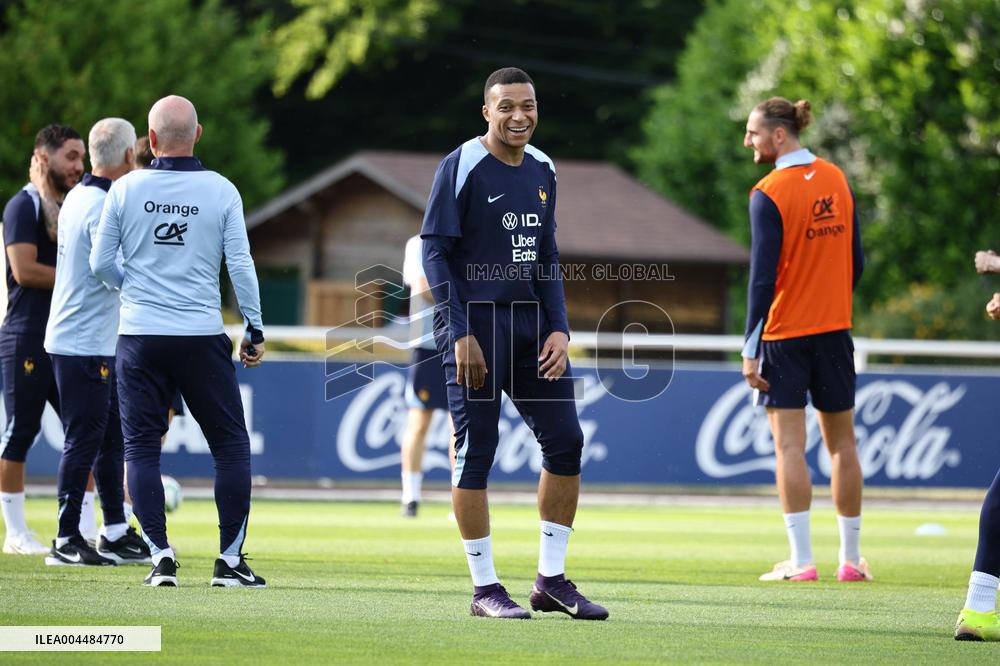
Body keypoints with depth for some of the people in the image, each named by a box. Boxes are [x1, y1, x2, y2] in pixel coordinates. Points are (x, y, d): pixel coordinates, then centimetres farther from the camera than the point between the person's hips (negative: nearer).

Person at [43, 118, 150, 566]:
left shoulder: (78, 198, 12)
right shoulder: (104, 206, -18)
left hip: (99, 344, 10)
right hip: (86, 344, -10)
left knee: (112, 437, 15)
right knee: (83, 441, -5)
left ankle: (115, 533, 22)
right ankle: (66, 542, -1)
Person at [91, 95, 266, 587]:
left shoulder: (126, 188, -1)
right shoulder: (221, 191, -3)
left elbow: (100, 263, 3)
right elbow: (241, 265, -2)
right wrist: (255, 330, 7)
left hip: (139, 338, 1)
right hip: (203, 338, -1)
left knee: (141, 447, 7)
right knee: (231, 445, 8)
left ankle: (161, 556, -2)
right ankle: (230, 560, 4)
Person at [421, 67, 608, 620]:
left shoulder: (542, 170, 12)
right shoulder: (461, 167, -8)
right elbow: (435, 253, -10)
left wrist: (559, 328, 5)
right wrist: (460, 334, -16)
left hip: (531, 321, 7)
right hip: (475, 321, -7)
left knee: (564, 440, 3)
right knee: (475, 450, -4)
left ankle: (551, 579, 12)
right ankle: (485, 588, 2)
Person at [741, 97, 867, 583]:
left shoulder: (769, 195, -12)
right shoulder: (837, 181, 6)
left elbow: (762, 276, -14)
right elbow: (855, 260, 11)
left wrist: (751, 350, -11)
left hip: (784, 334, -5)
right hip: (834, 330, 6)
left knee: (789, 444, -4)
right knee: (842, 442, 11)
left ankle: (801, 560, -8)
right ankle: (851, 558, 16)